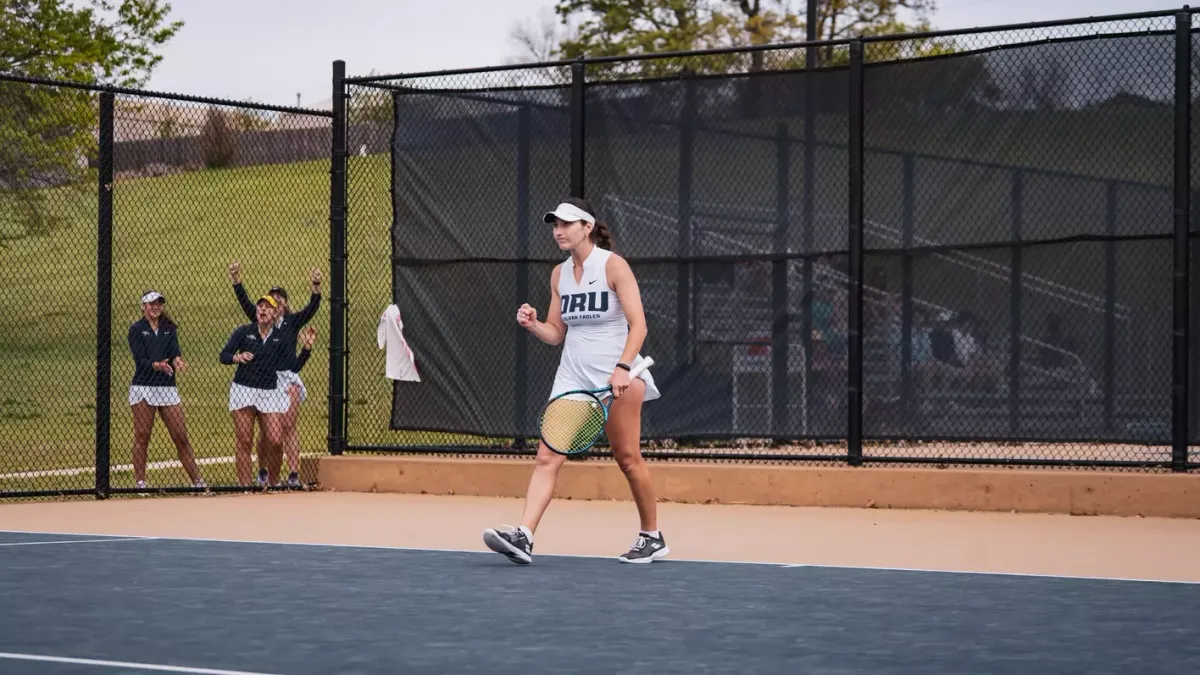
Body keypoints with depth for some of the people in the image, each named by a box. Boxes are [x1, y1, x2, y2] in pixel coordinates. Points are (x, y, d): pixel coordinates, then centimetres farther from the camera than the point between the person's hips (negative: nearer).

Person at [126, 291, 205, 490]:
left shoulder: (169, 328, 12)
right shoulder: (136, 329, 0)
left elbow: (175, 352, -3)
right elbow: (140, 360, -10)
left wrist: (177, 361, -26)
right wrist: (158, 366, -29)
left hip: (168, 388, 3)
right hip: (143, 388, -3)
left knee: (181, 437, 2)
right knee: (142, 437, -1)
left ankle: (197, 481, 7)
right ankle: (140, 482, 5)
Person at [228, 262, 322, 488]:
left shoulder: (293, 322, 9)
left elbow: (312, 308, -4)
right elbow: (245, 302, -1)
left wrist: (317, 287, -20)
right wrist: (236, 281, -14)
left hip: (288, 378, 0)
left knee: (288, 427, -9)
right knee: (266, 430, 1)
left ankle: (294, 474, -14)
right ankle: (264, 472, 17)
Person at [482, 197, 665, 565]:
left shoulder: (613, 266, -7)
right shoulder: (559, 274, 12)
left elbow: (638, 325, -12)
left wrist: (623, 368, -24)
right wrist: (532, 324, -5)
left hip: (616, 376, -5)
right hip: (572, 376, 5)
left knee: (628, 458, 2)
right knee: (547, 456, -9)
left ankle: (652, 537, 18)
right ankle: (523, 537, -18)